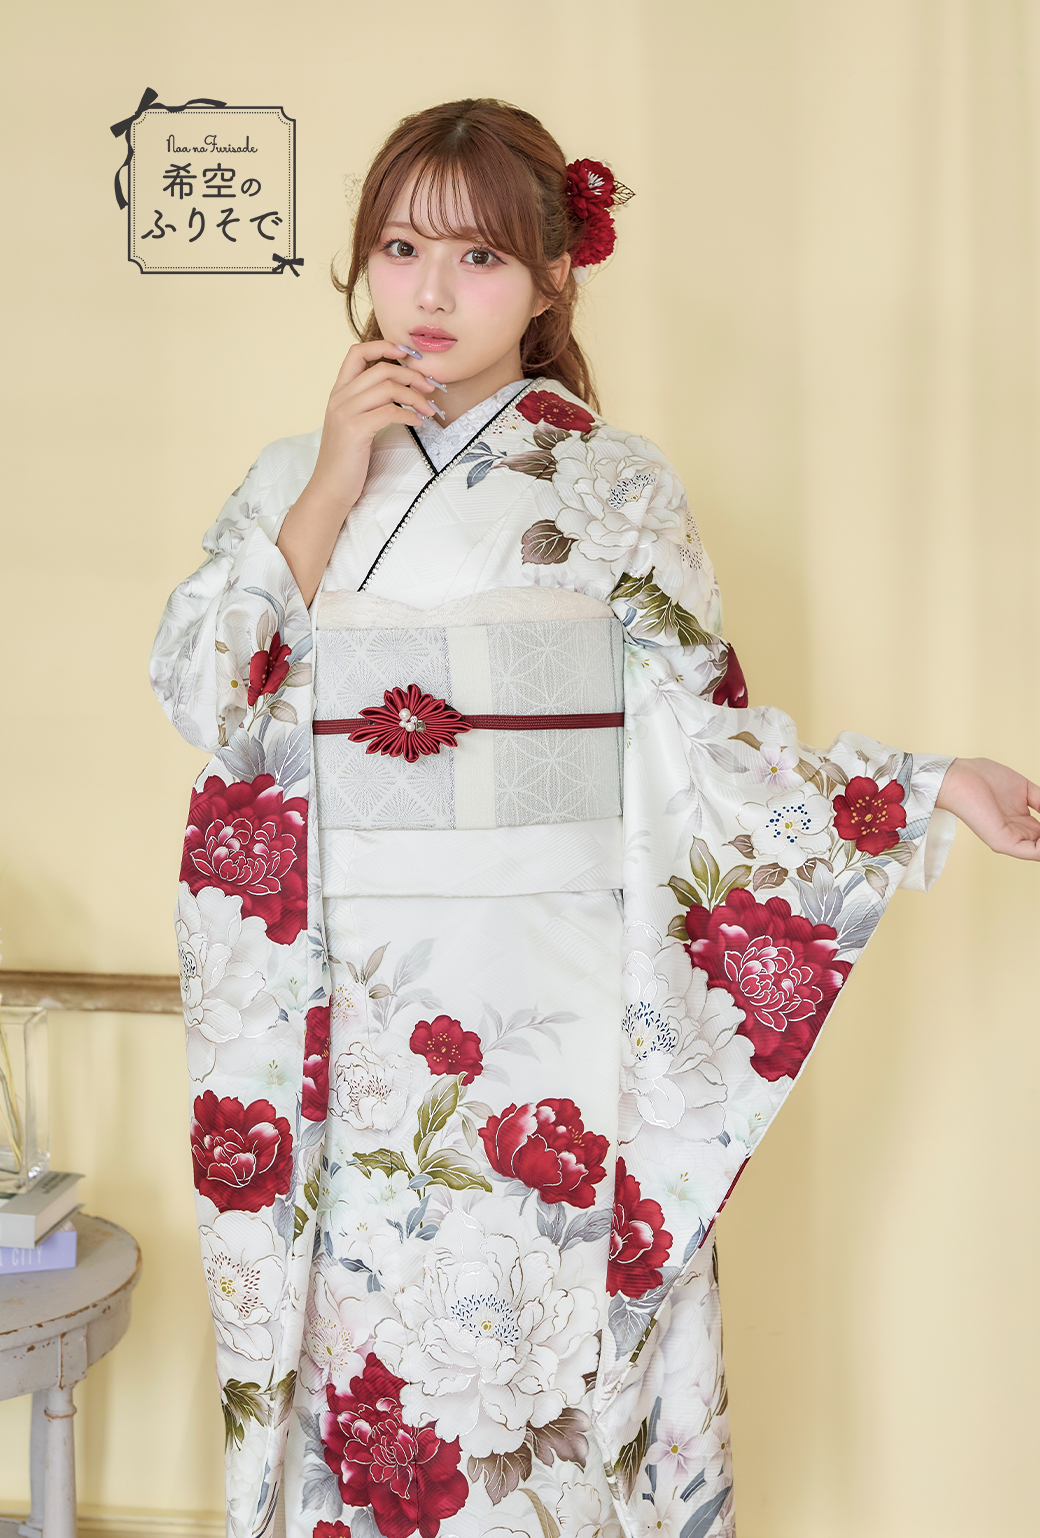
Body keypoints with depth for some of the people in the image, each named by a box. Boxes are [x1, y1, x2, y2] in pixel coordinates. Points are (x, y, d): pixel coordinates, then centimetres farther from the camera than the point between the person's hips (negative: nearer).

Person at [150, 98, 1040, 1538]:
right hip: (359, 1002, 2)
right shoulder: (296, 473, 8)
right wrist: (331, 491, -9)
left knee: (540, 1305, 4)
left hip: (555, 1000, -1)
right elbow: (201, 692, -3)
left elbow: (706, 733, 1)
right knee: (364, 1329, 8)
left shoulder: (616, 485, 2)